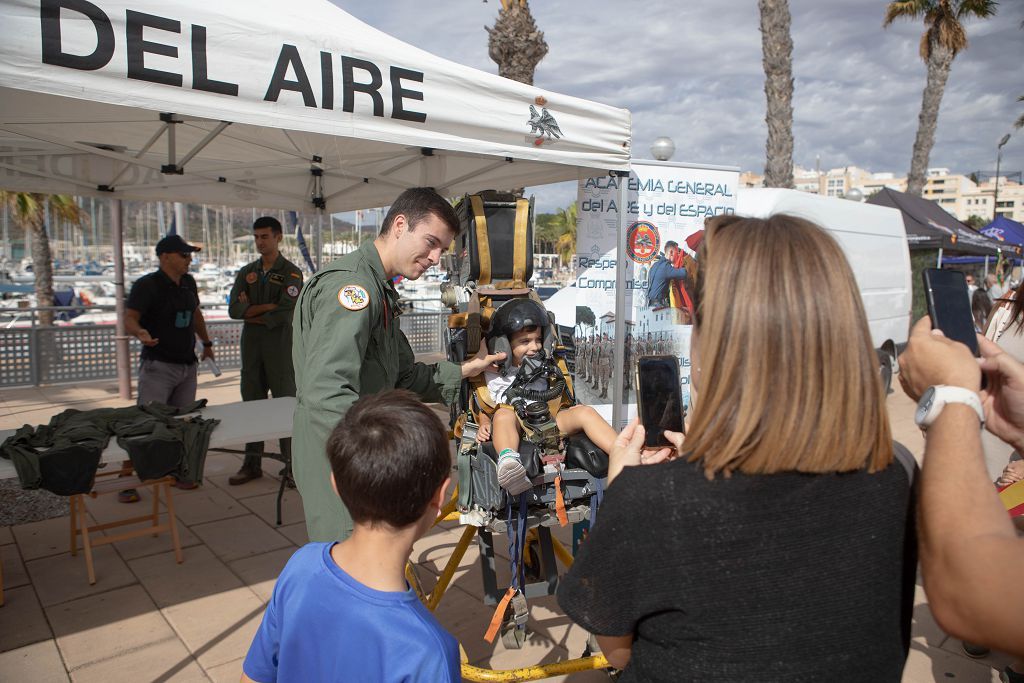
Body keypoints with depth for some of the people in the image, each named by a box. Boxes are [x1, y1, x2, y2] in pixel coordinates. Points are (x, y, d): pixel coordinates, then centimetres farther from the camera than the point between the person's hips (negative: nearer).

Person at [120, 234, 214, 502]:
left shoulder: (188, 283, 11)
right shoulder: (147, 285, -10)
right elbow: (129, 319, -18)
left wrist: (206, 342, 30)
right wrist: (140, 333, -39)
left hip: (187, 365, 7)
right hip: (158, 366, -7)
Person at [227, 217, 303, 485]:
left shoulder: (291, 273, -3)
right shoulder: (246, 272, 12)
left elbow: (284, 313, -15)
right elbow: (234, 309, -1)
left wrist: (251, 313, -5)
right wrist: (266, 307, -11)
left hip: (280, 344, -5)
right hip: (251, 344, 5)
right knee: (252, 402, 8)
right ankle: (252, 463, 16)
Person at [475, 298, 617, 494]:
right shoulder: (494, 374, 13)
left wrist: (570, 409, 9)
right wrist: (485, 425, -8)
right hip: (514, 429, -3)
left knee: (585, 412, -21)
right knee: (504, 414, -37)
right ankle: (508, 462, -69)